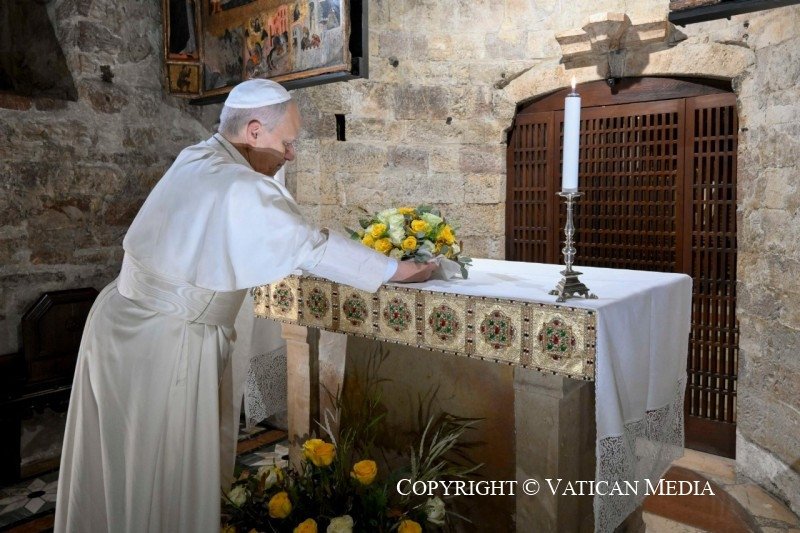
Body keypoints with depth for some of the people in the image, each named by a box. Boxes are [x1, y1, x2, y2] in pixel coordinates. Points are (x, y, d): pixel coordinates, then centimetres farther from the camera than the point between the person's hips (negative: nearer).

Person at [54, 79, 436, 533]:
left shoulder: (196, 161, 6)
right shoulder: (239, 190, -21)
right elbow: (312, 246, -17)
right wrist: (395, 270, -6)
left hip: (125, 323, 9)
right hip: (163, 344, -9)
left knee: (116, 469, 21)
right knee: (166, 479, 8)